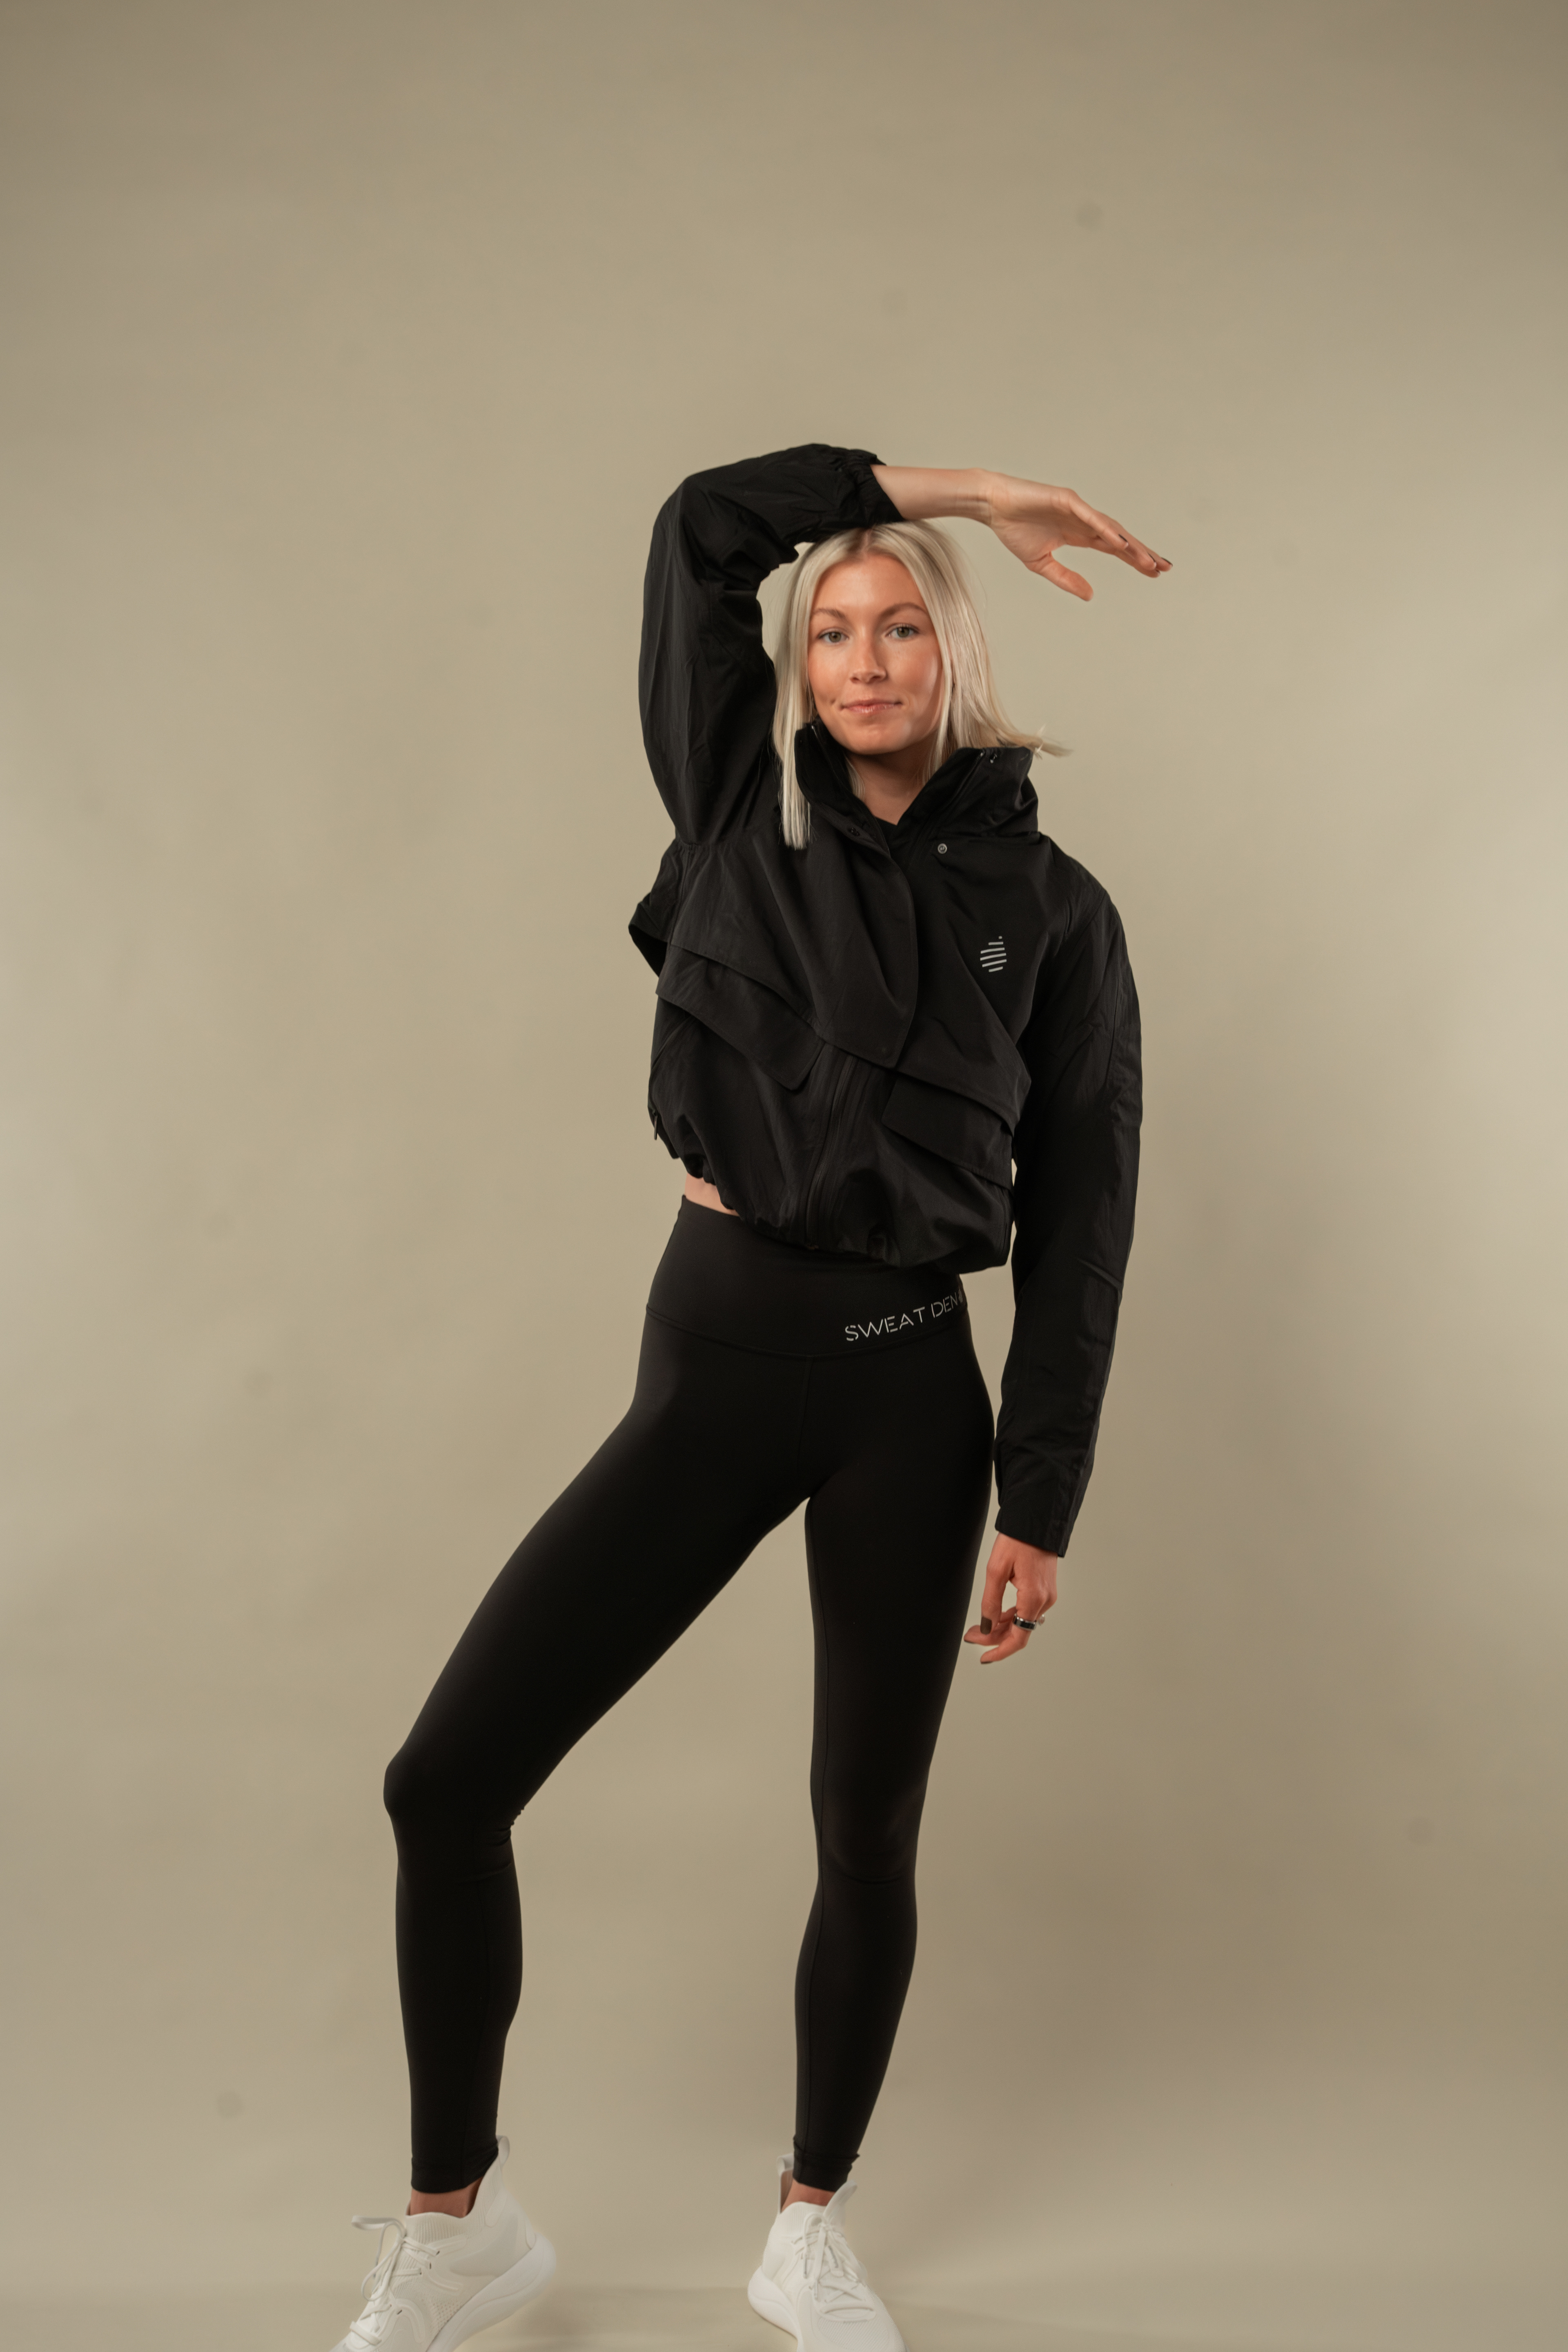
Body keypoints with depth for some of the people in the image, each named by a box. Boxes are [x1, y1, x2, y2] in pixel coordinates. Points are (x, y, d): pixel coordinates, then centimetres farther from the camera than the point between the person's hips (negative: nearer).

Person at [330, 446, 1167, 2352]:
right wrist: (958, 487, 3)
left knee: (869, 1835, 8)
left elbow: (1079, 1218, 1)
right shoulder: (742, 808, 6)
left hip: (909, 1393, 0)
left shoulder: (1051, 908, 2)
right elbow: (702, 524, -1)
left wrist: (1040, 1501, -3)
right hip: (713, 1368, 1)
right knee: (444, 1784, -6)